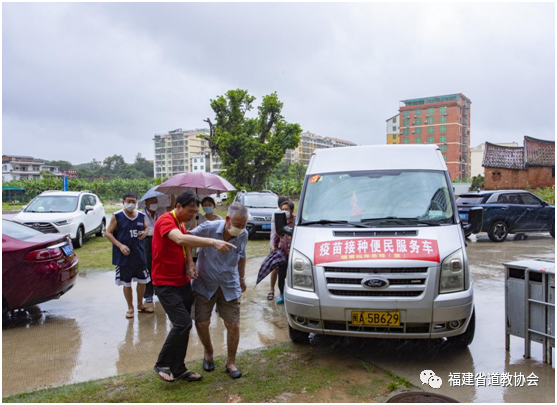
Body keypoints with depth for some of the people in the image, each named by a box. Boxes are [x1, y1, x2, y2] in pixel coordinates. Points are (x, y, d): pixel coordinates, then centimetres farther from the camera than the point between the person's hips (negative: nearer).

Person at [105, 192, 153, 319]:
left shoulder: (141, 216, 3)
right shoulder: (117, 217, -9)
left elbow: (146, 227, 19)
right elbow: (108, 233, -7)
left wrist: (145, 232, -6)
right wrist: (120, 245, -18)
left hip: (139, 253, 4)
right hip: (123, 255, -4)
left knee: (142, 280, 12)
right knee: (126, 283, 8)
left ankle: (140, 304, 33)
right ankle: (130, 308, 24)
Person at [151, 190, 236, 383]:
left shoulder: (181, 224, 12)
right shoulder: (165, 221, -18)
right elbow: (180, 239, -37)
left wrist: (190, 264, -3)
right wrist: (212, 242, -46)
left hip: (182, 283, 9)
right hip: (166, 284, -9)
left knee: (184, 325, 10)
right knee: (183, 323, -14)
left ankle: (178, 369, 22)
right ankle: (162, 364, 6)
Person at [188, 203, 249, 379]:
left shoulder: (243, 235, -8)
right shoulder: (209, 228, -21)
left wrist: (242, 278, 18)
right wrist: (190, 265, -18)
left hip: (230, 286, 2)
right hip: (205, 285, -2)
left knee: (233, 325, 0)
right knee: (201, 323, 2)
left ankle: (231, 362, 21)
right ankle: (208, 353, 33)